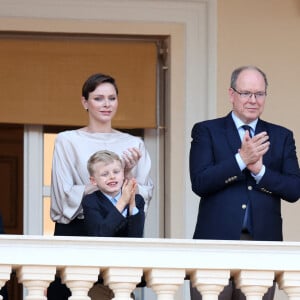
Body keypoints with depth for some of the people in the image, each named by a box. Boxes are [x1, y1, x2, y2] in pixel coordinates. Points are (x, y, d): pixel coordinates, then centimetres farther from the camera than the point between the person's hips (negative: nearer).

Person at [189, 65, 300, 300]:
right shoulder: (206, 131, 6)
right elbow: (199, 183, -7)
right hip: (216, 242, -2)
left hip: (263, 243, 2)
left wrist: (259, 169, -11)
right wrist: (241, 159, -16)